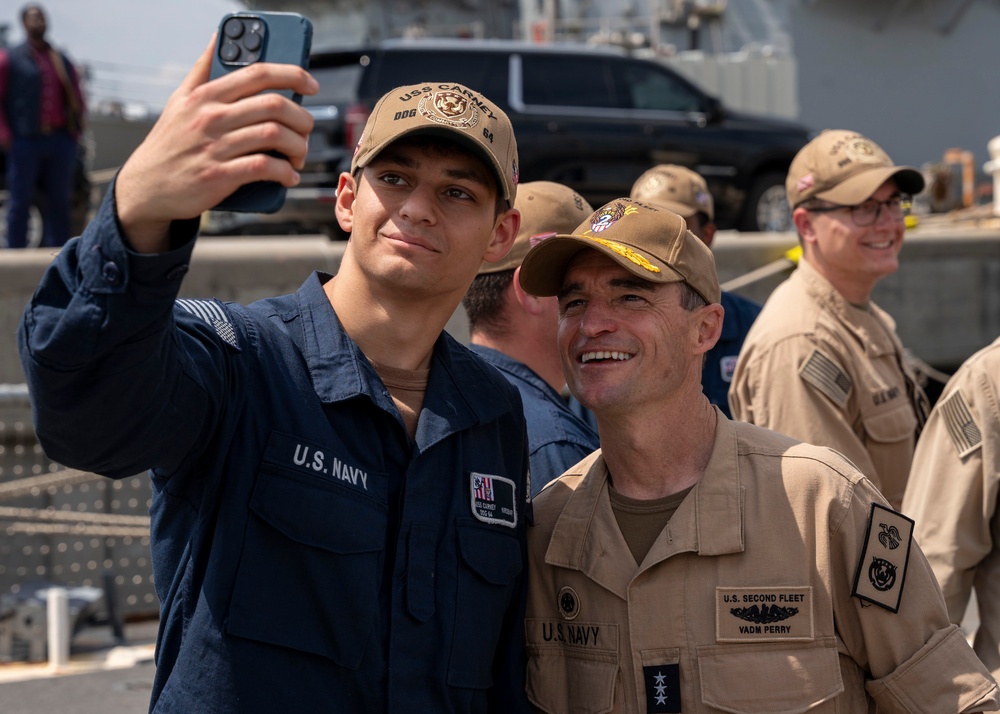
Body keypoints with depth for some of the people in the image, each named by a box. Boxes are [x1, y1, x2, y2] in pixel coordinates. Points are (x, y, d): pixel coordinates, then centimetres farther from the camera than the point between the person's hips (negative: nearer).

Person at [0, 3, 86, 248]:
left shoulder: (62, 61, 16)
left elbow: (77, 101, 20)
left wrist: (74, 133, 7)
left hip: (60, 143, 4)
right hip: (25, 143, -4)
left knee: (58, 202, 5)